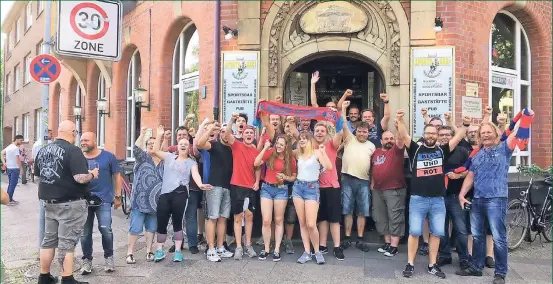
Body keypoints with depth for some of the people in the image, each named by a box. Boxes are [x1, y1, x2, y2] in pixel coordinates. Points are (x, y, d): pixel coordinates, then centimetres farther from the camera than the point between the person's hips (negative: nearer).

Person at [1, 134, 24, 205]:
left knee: (10, 184, 16)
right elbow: (18, 160, -18)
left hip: (8, 168, 9)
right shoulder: (16, 148, -16)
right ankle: (9, 200, -4)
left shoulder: (8, 147, 12)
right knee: (13, 185, -5)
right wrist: (21, 169, -13)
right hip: (15, 168, -9)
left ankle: (8, 199, 21)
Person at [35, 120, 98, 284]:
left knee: (49, 240, 17)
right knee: (67, 242, -2)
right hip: (70, 204, -7)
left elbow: (39, 175, 19)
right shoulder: (73, 150, -17)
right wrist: (92, 174, -6)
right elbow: (80, 178, -24)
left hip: (49, 203, 8)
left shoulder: (43, 150, 9)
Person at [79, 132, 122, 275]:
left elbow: (117, 176, 3)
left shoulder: (108, 156, -2)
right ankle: (87, 260, 23)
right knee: (85, 232, 7)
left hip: (103, 199, -3)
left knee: (105, 229, -8)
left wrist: (117, 196, 1)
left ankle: (108, 257, 14)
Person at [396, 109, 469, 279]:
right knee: (414, 232, 0)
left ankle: (432, 265, 21)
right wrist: (400, 120, -24)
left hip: (438, 200, 3)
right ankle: (410, 264, 11)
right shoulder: (416, 149, 2)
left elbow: (457, 138, 2)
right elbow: (404, 136, -10)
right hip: (418, 199, -3)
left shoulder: (442, 150, 8)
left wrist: (465, 125, -14)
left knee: (436, 233, 8)